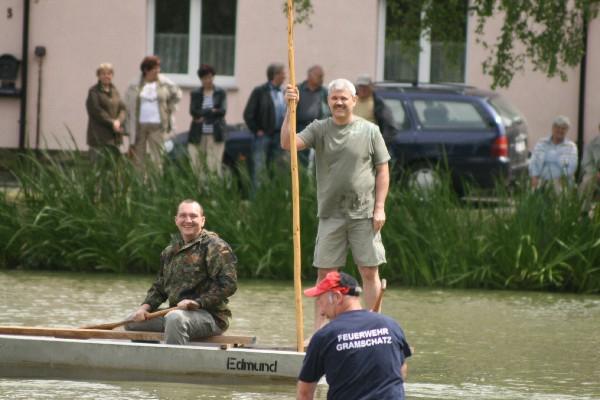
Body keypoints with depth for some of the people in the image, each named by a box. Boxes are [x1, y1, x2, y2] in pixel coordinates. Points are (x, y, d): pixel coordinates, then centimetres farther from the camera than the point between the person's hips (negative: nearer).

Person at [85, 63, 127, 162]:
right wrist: (112, 123, -14)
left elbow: (122, 108, 10)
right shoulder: (94, 91, -3)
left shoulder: (115, 91, 16)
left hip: (114, 135, 6)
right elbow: (96, 111, -11)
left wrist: (119, 121, -10)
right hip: (99, 136, -6)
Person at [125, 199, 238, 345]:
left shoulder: (215, 247, -8)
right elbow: (159, 287, 24)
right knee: (133, 322, 11)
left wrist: (198, 302, -23)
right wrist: (146, 307, 4)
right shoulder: (170, 252, 17)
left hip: (211, 316, -8)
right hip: (177, 312, 8)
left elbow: (229, 284, -17)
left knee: (175, 318, -38)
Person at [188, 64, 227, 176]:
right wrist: (212, 111, -11)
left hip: (215, 134, -1)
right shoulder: (196, 94, 10)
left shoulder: (220, 93, 7)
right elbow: (193, 111, -4)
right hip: (199, 134, 1)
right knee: (195, 164, -5)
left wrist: (203, 115, -6)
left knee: (214, 165, -8)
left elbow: (222, 111, -5)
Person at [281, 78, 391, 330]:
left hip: (364, 214, -1)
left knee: (370, 272, -1)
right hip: (330, 215, 1)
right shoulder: (319, 129, 6)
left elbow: (382, 171, 5)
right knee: (325, 274, 3)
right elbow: (287, 144, -9)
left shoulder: (370, 131, 4)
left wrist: (379, 207, -3)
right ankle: (318, 330, 8)